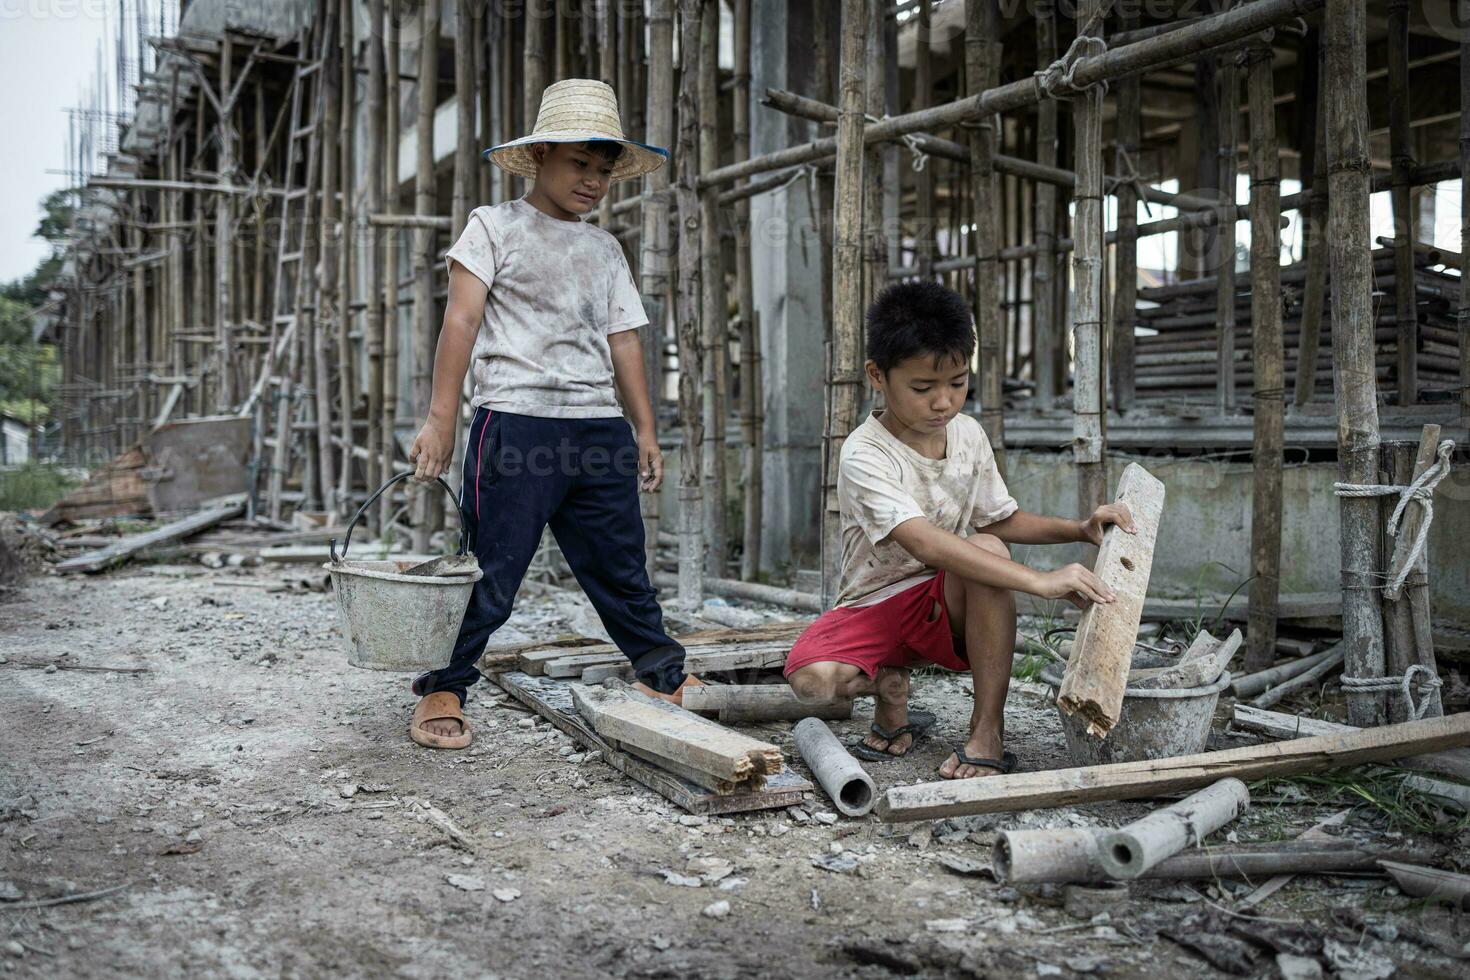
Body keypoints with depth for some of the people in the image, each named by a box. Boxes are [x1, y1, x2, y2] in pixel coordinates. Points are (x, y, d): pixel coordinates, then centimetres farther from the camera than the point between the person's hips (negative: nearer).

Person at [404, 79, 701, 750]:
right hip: (516, 423, -5)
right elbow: (461, 323, -4)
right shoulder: (495, 227, 4)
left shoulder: (604, 248, 19)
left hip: (599, 429, 5)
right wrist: (440, 419, -12)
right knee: (491, 572, -3)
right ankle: (443, 692, 10)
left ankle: (665, 678, 22)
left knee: (621, 566, 11)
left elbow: (623, 342, 19)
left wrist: (644, 430, 12)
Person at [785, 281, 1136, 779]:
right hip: (875, 606, -3)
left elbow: (1001, 520, 13)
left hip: (949, 606, 4)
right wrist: (1038, 580, -46)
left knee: (987, 547, -31)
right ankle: (890, 684, 4)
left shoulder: (968, 435, -1)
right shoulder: (865, 455, -22)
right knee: (811, 677, -34)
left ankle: (988, 732, -22)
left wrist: (1079, 529, -6)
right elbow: (923, 543, -37)